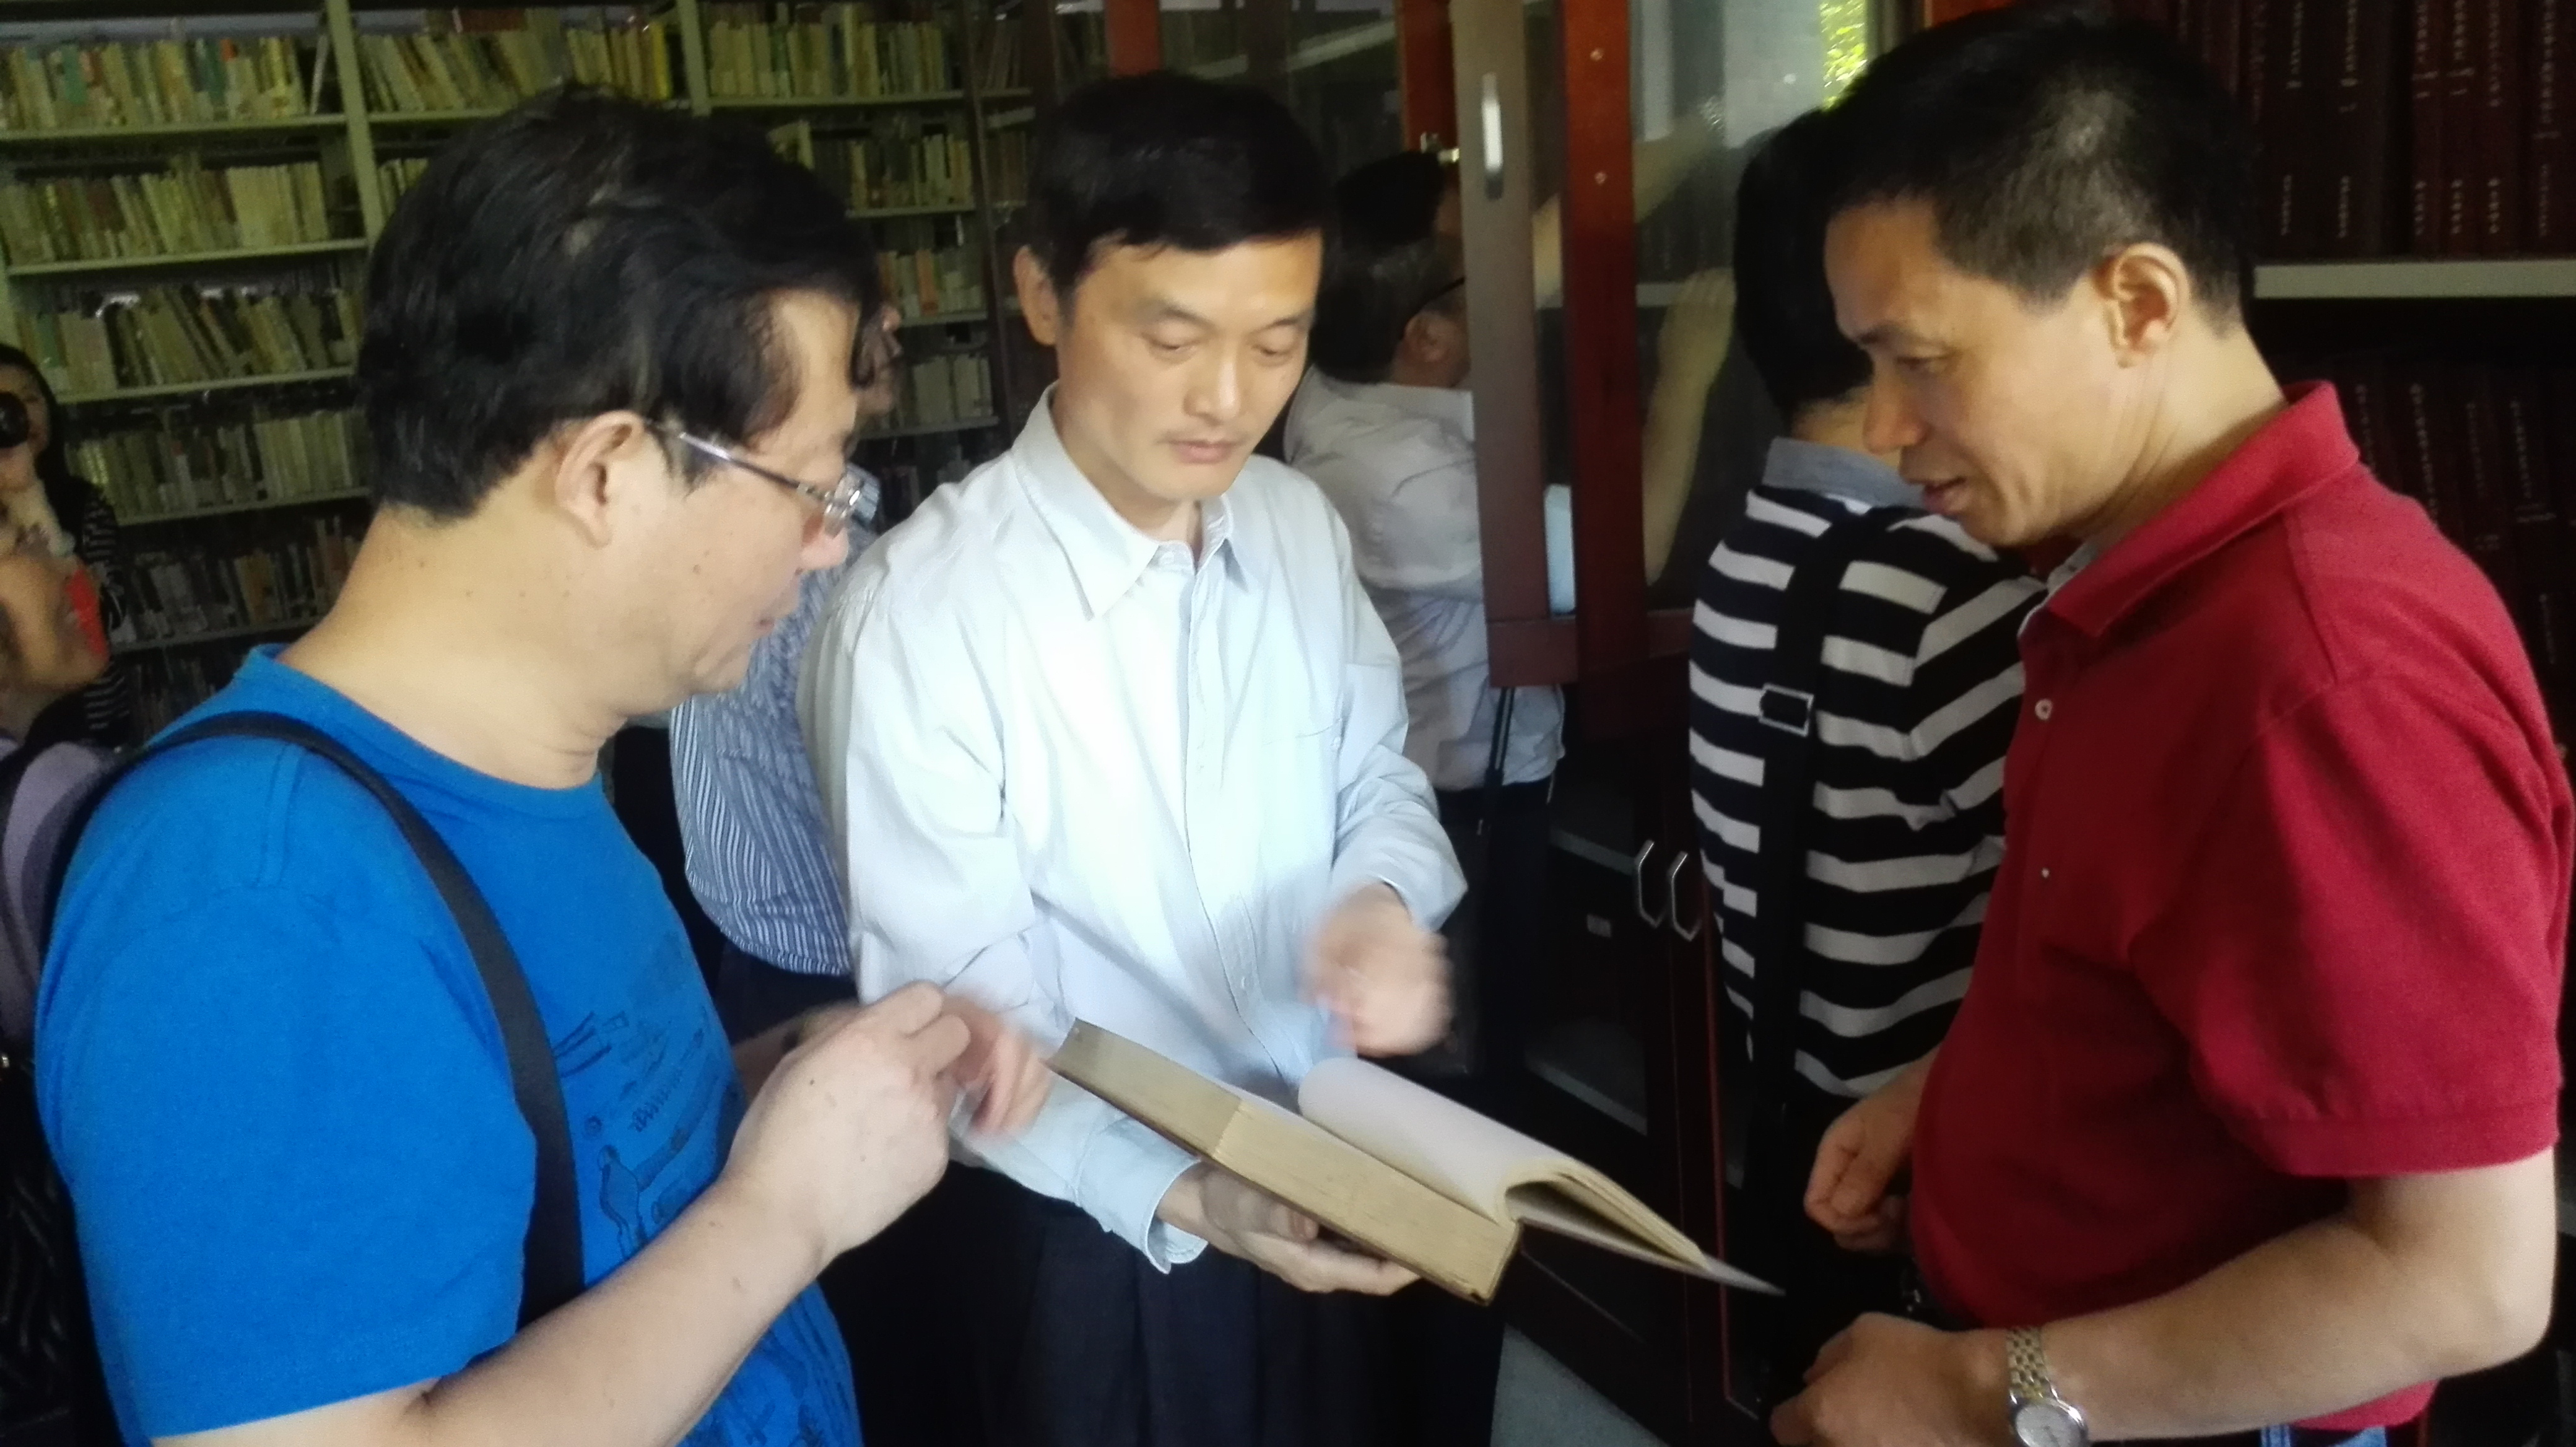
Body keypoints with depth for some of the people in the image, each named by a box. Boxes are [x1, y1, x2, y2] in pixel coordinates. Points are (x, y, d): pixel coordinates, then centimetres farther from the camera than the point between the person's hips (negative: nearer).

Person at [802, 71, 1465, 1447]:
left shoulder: (1302, 527, -4)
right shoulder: (918, 613, -23)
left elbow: (1379, 777, 5)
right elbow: (955, 1013, -19)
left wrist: (1384, 901, -16)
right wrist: (1181, 1193, -31)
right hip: (1078, 1239, -5)